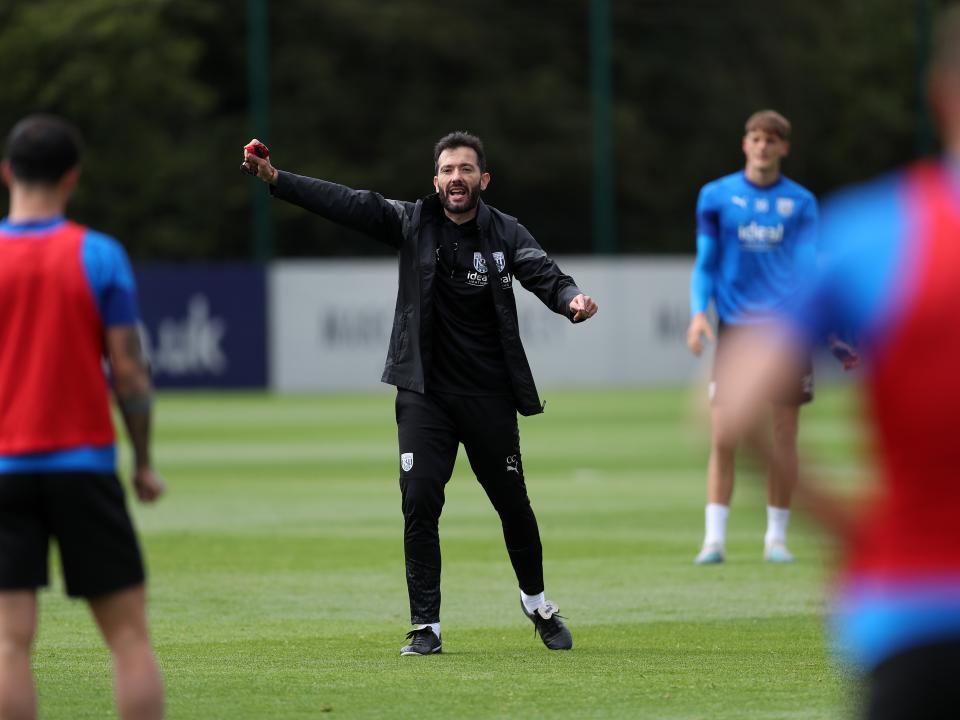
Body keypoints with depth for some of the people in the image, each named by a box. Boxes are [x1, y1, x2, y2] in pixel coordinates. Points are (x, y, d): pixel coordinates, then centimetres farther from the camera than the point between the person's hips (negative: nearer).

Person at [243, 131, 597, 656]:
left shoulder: (505, 234, -3)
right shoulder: (412, 223, 0)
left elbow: (543, 273, -18)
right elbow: (346, 203, -8)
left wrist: (571, 301, -42)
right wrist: (275, 179, -19)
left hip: (489, 396, 0)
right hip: (424, 394, 0)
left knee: (513, 504, 9)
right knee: (419, 501, -10)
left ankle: (536, 602, 33)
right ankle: (426, 625, -3)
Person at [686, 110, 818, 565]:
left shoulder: (801, 202, 6)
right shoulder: (716, 196, 6)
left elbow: (808, 265, 2)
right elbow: (705, 264, 8)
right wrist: (698, 312, -7)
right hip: (735, 327, 0)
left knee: (783, 435, 0)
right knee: (722, 436, -8)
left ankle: (776, 537, 10)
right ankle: (715, 538, -5)